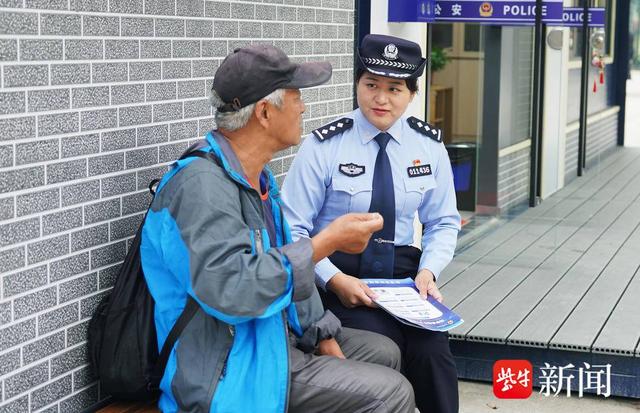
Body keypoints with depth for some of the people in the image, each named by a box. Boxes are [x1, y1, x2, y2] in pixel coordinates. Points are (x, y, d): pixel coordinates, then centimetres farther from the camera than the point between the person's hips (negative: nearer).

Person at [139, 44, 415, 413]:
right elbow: (230, 289, -35)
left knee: (384, 353, 20)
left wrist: (321, 333, 9)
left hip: (273, 337, 10)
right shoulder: (201, 184, -24)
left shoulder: (257, 177, 8)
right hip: (229, 371, -10)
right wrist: (327, 242, -29)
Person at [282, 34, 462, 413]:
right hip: (340, 275, -3)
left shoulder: (429, 145, 3)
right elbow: (292, 229, -8)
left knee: (432, 350, -24)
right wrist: (333, 279, -21)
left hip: (403, 270, 3)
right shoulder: (324, 146, -8)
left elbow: (443, 222, 11)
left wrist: (428, 270, -9)